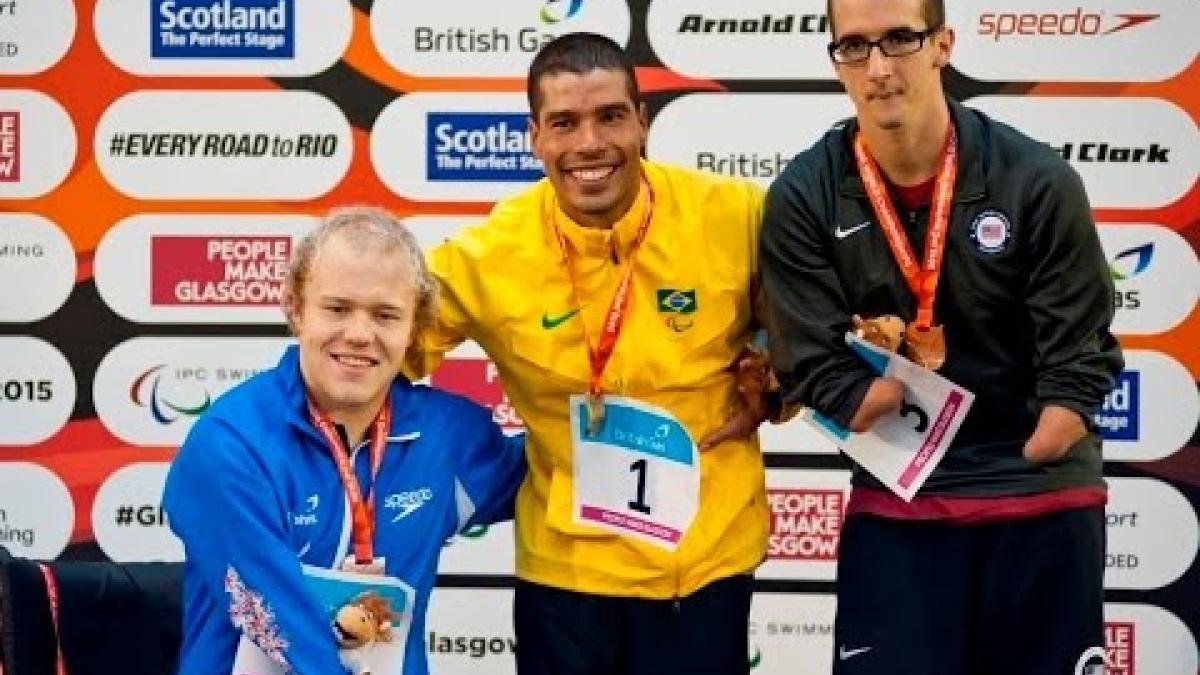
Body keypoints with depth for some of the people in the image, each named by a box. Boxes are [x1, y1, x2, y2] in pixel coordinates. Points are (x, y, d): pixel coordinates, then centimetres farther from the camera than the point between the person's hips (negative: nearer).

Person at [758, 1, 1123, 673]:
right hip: (894, 506, 0)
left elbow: (1081, 361, -8)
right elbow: (814, 372, -9)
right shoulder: (803, 198, -6)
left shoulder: (1038, 179, -9)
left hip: (1045, 500, 0)